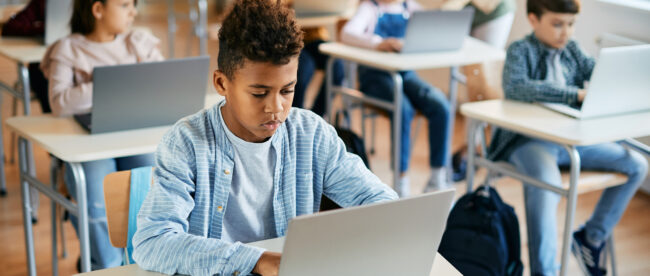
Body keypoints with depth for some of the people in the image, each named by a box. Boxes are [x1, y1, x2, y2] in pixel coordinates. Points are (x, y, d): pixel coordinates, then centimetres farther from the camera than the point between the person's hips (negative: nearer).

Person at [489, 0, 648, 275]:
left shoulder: (571, 50, 14)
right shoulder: (520, 51, -6)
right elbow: (514, 87, -25)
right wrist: (575, 94, -28)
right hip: (529, 140, -7)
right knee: (546, 183, -37)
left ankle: (591, 237, 12)